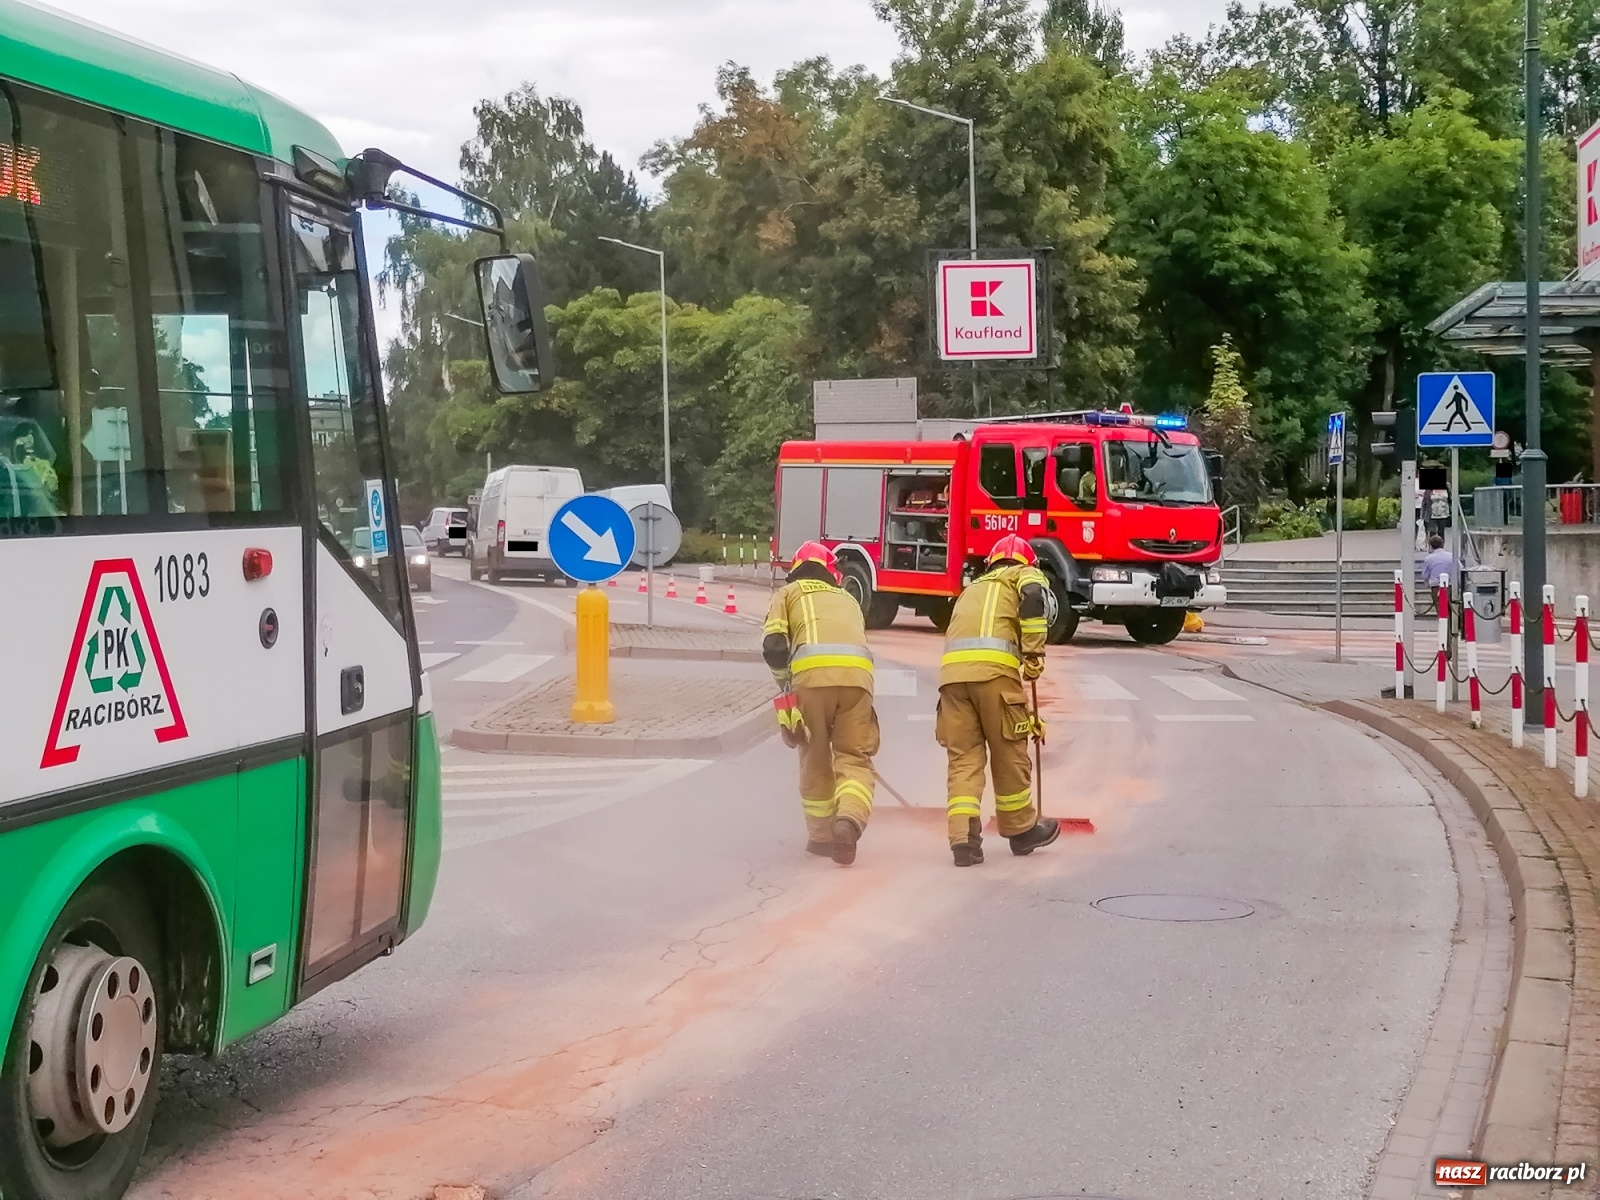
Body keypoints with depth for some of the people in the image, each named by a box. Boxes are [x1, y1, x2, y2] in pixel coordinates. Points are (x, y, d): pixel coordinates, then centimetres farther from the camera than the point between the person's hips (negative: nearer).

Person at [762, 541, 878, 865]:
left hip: (812, 672, -2)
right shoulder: (847, 599, 34)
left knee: (815, 757, 14)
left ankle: (821, 836, 21)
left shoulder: (788, 593, 23)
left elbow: (774, 646, 7)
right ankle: (849, 819, -22)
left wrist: (785, 683, 21)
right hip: (858, 674, 2)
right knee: (854, 757, 4)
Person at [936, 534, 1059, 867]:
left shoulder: (972, 588, 37)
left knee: (963, 756, 6)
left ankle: (962, 839, -4)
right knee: (1009, 754, 10)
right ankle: (1021, 831, 24)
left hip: (952, 670, 5)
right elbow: (1033, 595, -6)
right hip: (993, 667, -5)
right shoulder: (1025, 574, 20)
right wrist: (1034, 653, -4)